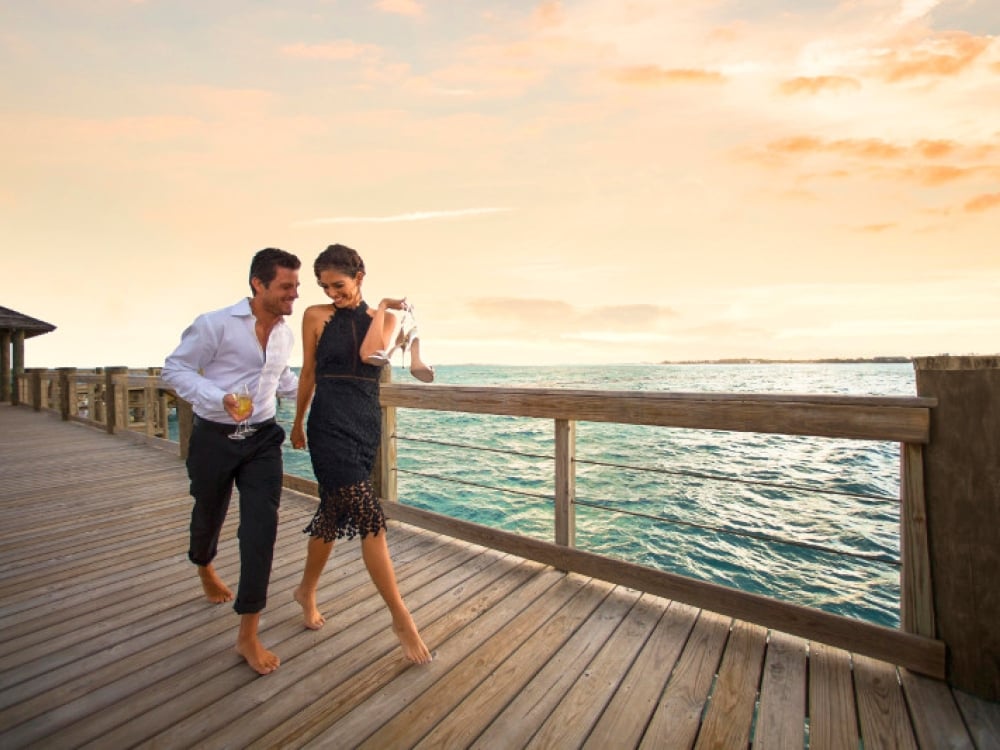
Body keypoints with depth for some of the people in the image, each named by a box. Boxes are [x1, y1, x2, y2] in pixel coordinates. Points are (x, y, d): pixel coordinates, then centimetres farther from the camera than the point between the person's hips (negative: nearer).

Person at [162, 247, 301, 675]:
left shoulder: (286, 334, 4)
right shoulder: (215, 324, -13)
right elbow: (175, 369, -8)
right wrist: (219, 399, -25)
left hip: (263, 439, 3)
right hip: (215, 438, -2)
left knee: (262, 525, -8)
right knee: (209, 515, 19)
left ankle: (248, 635, 4)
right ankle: (204, 567, 57)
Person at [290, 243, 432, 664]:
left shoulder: (383, 317, 9)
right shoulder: (316, 316, 4)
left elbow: (371, 353, -12)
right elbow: (308, 372, 11)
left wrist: (382, 309, -3)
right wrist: (298, 422, 18)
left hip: (366, 424, 4)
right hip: (331, 423, -3)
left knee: (335, 512, 16)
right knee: (369, 517, -11)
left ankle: (307, 590, 41)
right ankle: (401, 618, 0)